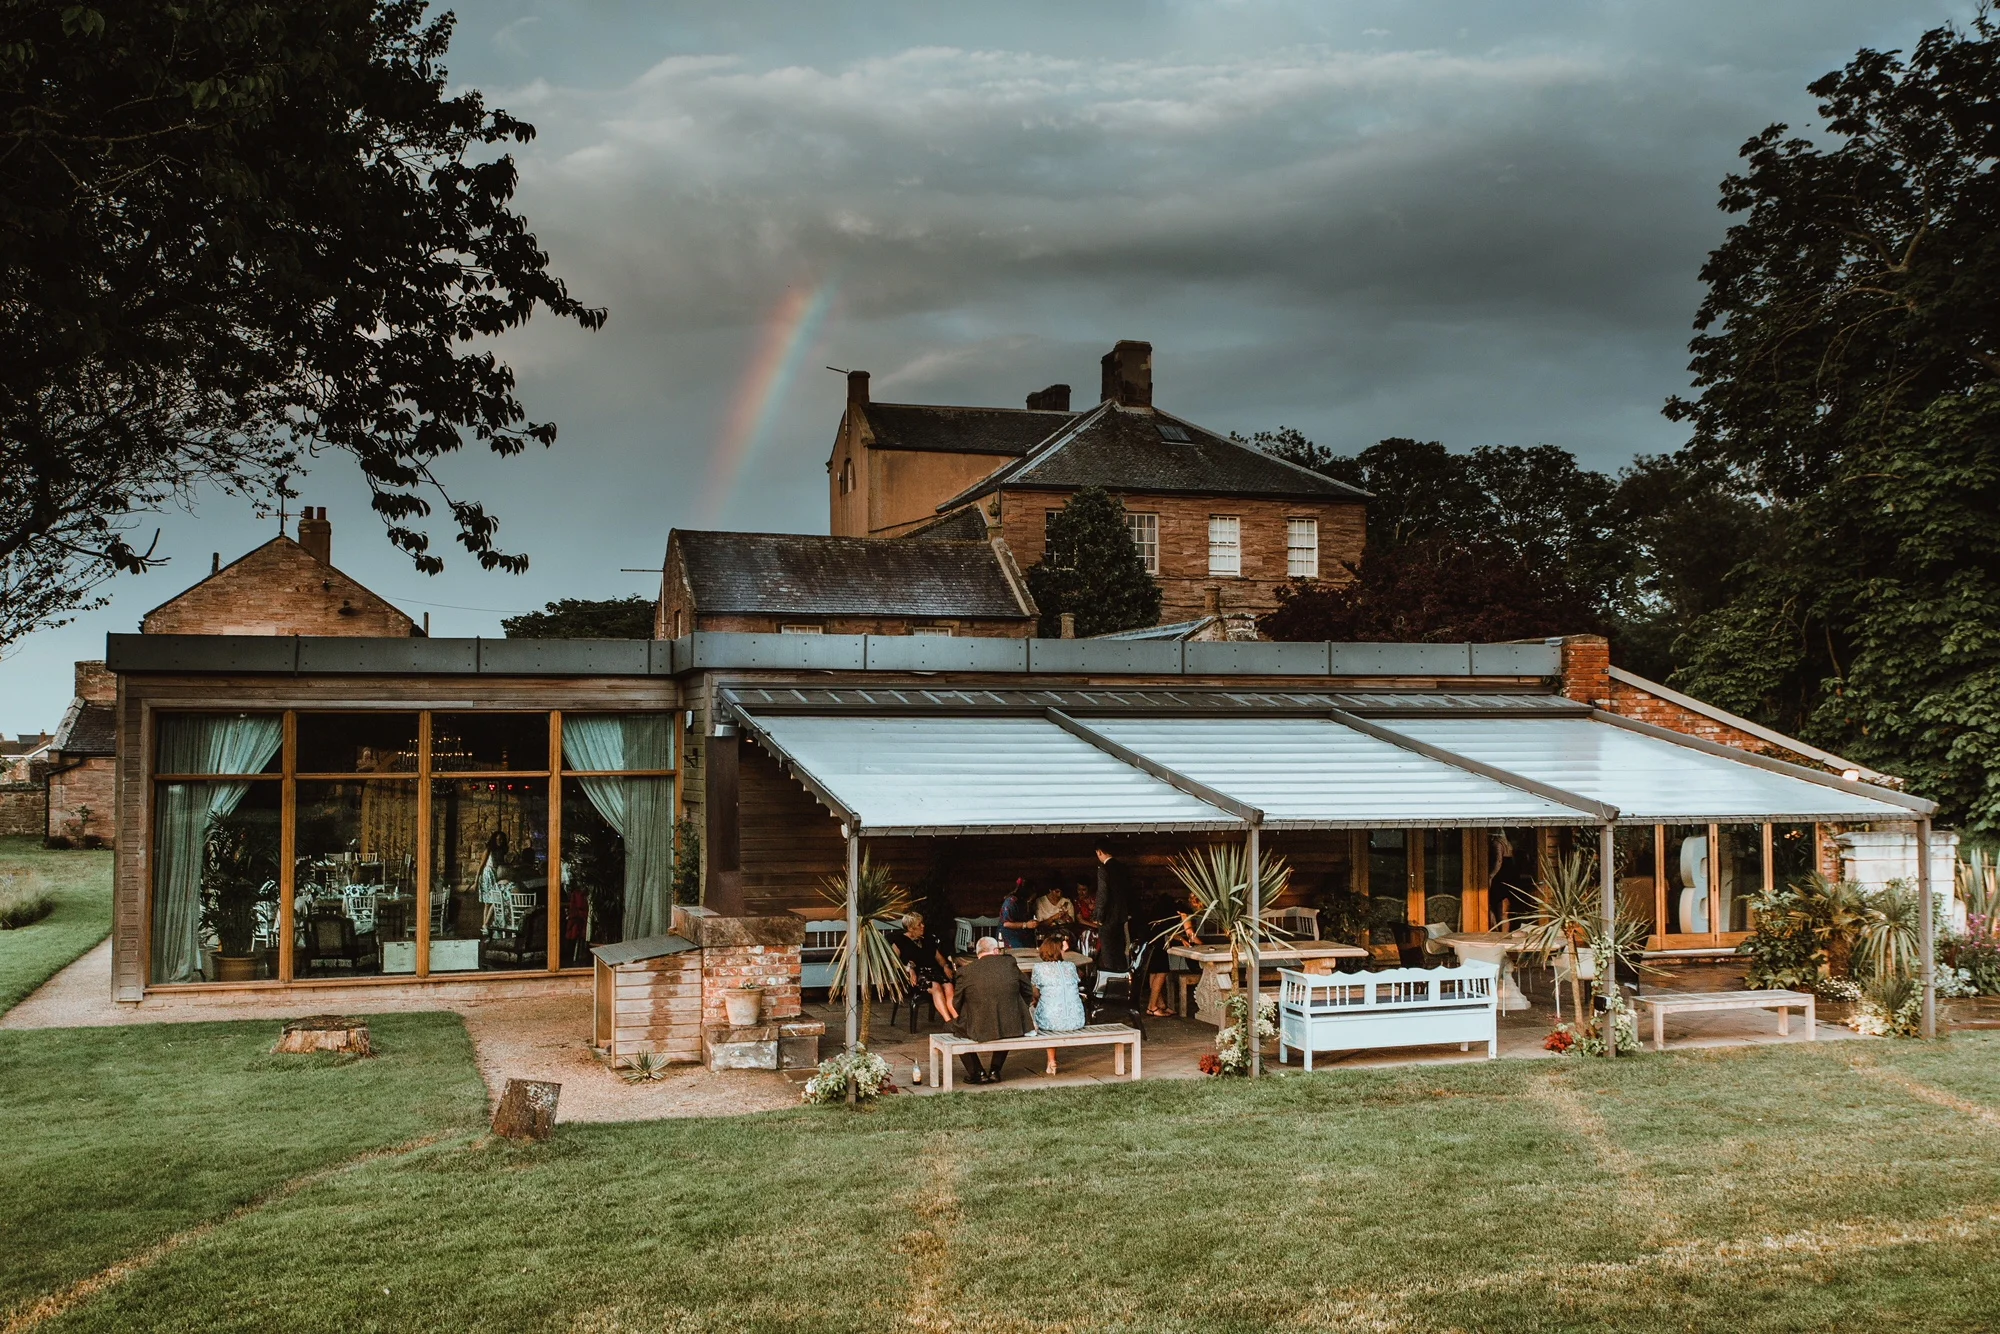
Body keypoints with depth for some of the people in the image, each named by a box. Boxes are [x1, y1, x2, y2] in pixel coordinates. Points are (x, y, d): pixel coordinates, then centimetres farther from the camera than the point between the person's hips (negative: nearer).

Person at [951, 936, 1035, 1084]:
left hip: (980, 1030, -2)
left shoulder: (965, 971, -3)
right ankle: (995, 1071, 32)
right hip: (1013, 1027, 2)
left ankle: (978, 1073, 23)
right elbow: (1028, 991, 9)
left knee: (957, 1028, 26)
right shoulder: (1009, 963, 1)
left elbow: (957, 1005, 6)